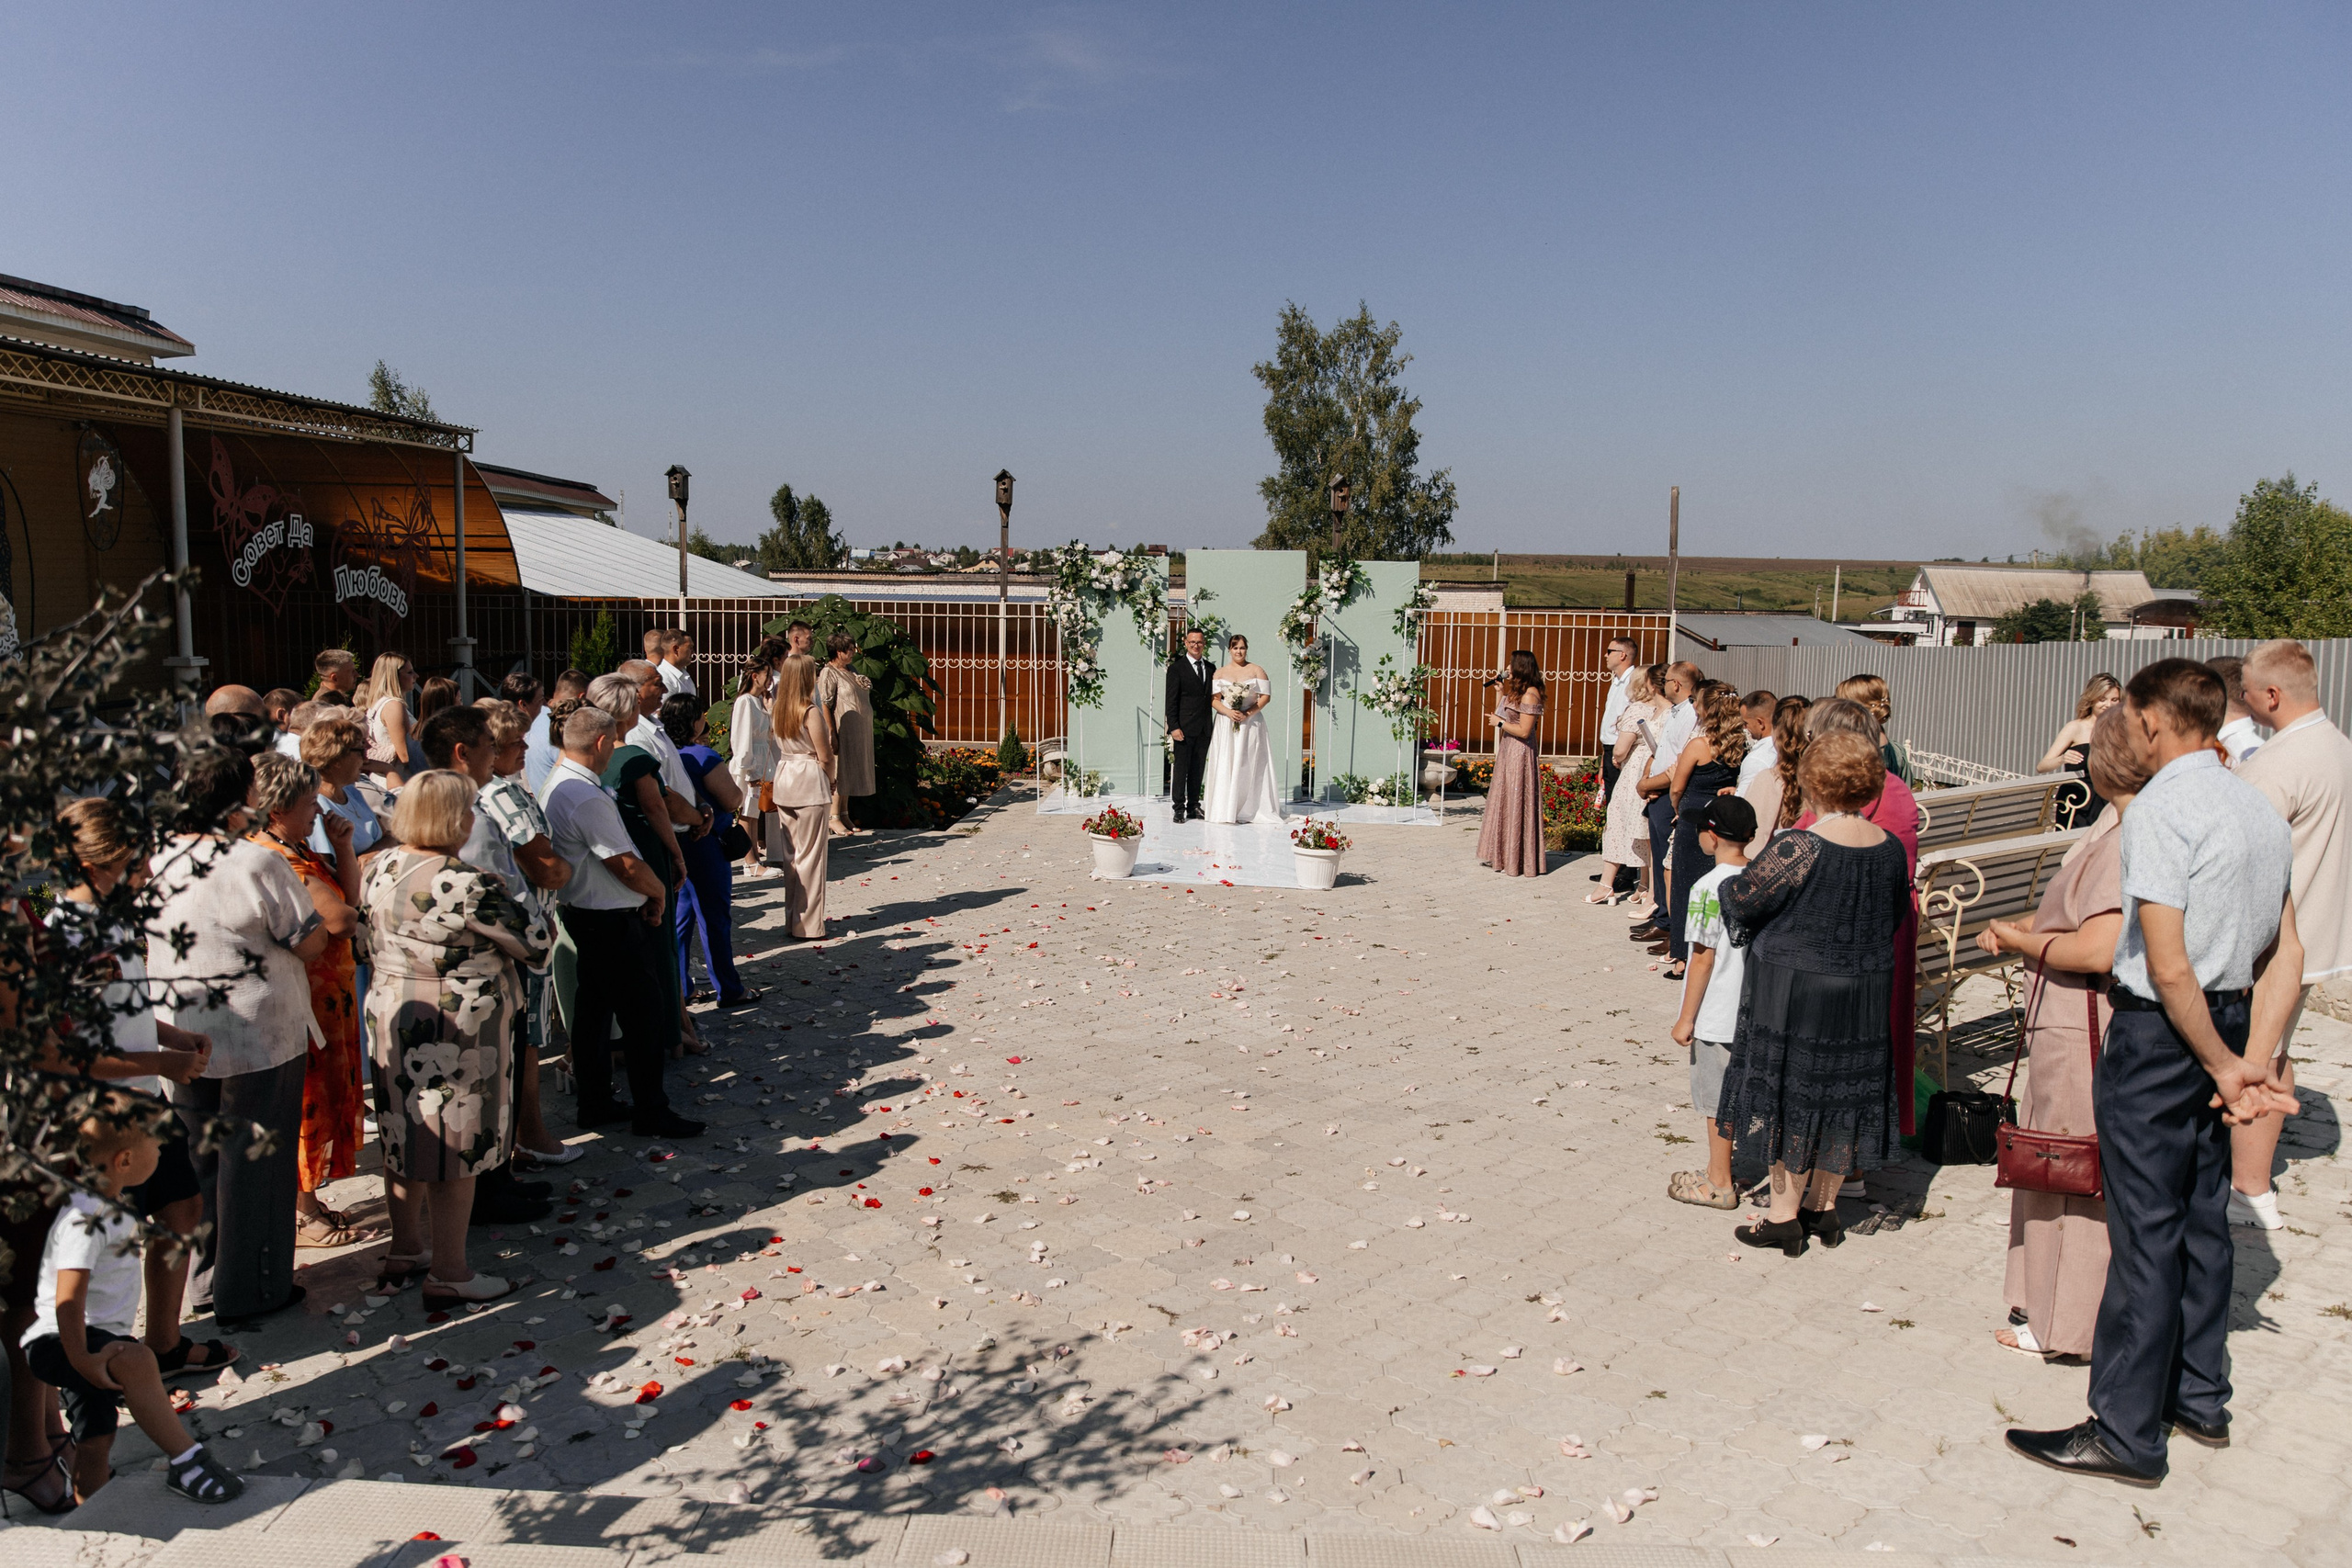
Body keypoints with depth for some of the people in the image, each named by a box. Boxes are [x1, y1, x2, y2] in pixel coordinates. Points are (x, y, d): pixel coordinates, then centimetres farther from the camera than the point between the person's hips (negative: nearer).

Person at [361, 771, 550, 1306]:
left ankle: (405, 1249, 34)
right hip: (457, 1030, -8)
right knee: (457, 1147, 2)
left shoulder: (381, 867, 1)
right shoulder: (466, 886, -24)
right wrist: (505, 898, 2)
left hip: (390, 1016, 8)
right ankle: (448, 1274, 11)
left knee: (405, 1137, 19)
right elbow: (534, 942, -15)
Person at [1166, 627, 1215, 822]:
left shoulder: (1209, 668, 12)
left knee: (1198, 770, 10)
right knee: (1180, 769, -1)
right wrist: (1173, 727, -13)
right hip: (1184, 728, -5)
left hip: (1204, 730, 5)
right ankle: (1179, 808, 5)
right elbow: (1171, 701, -7)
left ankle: (1193, 807, 19)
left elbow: (1211, 697, 16)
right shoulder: (1177, 668, -4)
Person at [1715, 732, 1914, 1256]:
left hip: (1795, 991, -6)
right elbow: (1897, 913, 11)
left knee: (1790, 1094, 6)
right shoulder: (1890, 848, -3)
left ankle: (1785, 1217, 15)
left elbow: (1742, 898, -13)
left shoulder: (1798, 849, -22)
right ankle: (1823, 1207, 29)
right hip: (1866, 991, 6)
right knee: (1844, 1089, 16)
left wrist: (1727, 885, 9)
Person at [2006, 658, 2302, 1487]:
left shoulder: (2160, 809, -18)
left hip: (2162, 1031, -9)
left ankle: (2127, 1433, 9)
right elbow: (2286, 957, 8)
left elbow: (2168, 967, -22)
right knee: (2203, 1217, 19)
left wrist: (2223, 1067, -10)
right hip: (2227, 1025, 9)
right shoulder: (2260, 808, 9)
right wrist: (2252, 1062, 2)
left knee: (2146, 1231, -1)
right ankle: (2200, 1399, 33)